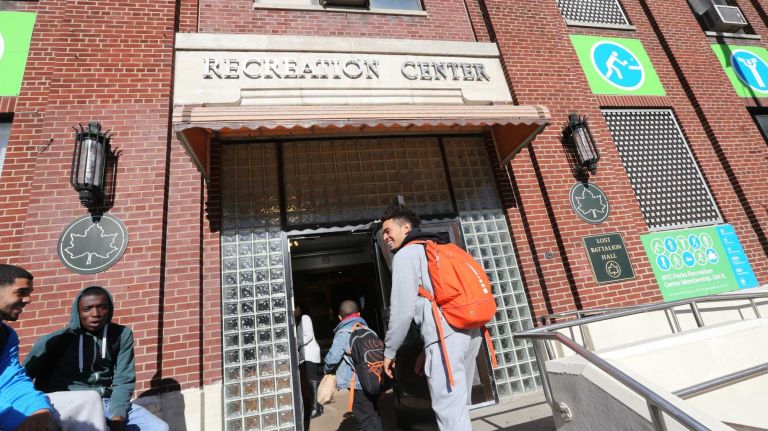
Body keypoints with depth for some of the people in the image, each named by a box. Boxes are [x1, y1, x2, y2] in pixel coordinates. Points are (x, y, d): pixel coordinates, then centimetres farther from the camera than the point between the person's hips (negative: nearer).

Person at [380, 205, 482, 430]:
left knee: (449, 411, -1)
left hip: (446, 336, -9)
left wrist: (389, 351, 4)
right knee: (459, 407, 18)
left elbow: (403, 309, -9)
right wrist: (427, 351, 25)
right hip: (470, 330, 9)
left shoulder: (406, 254, -1)